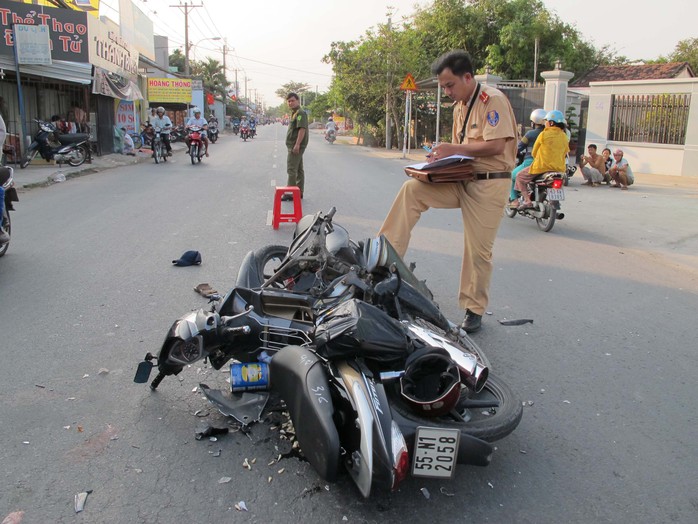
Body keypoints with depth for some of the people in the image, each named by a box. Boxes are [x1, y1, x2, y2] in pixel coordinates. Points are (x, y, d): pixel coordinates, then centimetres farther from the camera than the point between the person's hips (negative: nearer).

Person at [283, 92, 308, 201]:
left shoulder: (300, 113, -14)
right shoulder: (294, 113, 19)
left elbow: (302, 129, -24)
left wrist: (297, 145, -28)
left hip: (296, 146, -11)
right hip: (294, 146, 11)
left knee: (291, 169, -10)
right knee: (298, 169, 13)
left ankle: (290, 193, -8)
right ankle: (299, 191, 20)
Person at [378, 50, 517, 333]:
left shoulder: (492, 100, -12)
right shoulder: (460, 107, 15)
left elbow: (496, 145, -22)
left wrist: (453, 149, -17)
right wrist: (443, 155, 3)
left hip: (489, 183, -8)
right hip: (463, 180, 8)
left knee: (478, 250, -2)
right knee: (412, 189, -10)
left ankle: (474, 311, 14)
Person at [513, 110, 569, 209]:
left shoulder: (544, 134, -6)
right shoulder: (564, 136, 10)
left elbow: (534, 152, 3)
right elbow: (565, 153, 17)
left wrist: (537, 159, 23)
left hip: (543, 166, -6)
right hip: (560, 169, 6)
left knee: (520, 178, 10)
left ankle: (527, 201, -4)